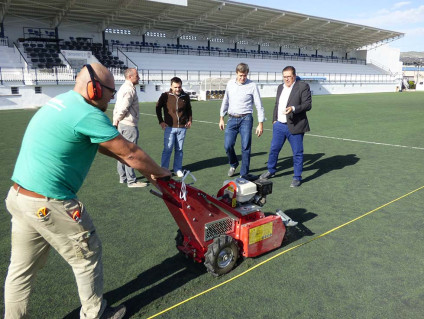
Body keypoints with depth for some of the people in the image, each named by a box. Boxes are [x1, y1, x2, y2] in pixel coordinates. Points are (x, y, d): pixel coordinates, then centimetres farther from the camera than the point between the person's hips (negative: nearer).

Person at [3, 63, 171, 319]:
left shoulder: (62, 103, 12)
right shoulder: (88, 114, -18)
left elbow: (102, 145, 17)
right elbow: (130, 152, -14)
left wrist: (142, 167, 18)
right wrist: (159, 172, 4)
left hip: (19, 196, 9)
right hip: (49, 204, -9)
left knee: (22, 268, 20)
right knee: (88, 256, 11)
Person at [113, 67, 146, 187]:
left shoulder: (123, 88, 18)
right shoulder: (130, 90, -14)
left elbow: (117, 108, 17)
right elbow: (123, 109, -20)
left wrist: (115, 121, 14)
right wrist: (117, 121, -5)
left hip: (121, 125, 10)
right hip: (129, 125, -10)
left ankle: (123, 177, 25)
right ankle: (131, 181, 2)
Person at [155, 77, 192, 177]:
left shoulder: (185, 96, 4)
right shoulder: (165, 96, -4)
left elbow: (189, 109, 20)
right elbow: (158, 108, 9)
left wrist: (189, 120, 8)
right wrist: (161, 121, 2)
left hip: (182, 128, 3)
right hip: (169, 127, -2)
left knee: (179, 150, 9)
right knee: (167, 149, -4)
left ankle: (178, 169, 20)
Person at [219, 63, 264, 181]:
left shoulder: (252, 86, -4)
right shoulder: (230, 84, 8)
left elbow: (259, 106, -2)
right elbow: (225, 101, 17)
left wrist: (261, 124, -5)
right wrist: (221, 118, 16)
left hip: (246, 119, -3)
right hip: (232, 119, 3)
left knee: (246, 147, -4)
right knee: (228, 145, -2)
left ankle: (244, 173, 9)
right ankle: (233, 164, 27)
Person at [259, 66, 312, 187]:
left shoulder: (303, 86, -6)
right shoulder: (280, 87, 14)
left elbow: (308, 104, -12)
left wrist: (293, 108, -26)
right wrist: (274, 119, 15)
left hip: (294, 126, -6)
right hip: (279, 125, 6)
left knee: (297, 153, 3)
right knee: (274, 149, 13)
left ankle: (297, 177, 15)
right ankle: (271, 170, 32)